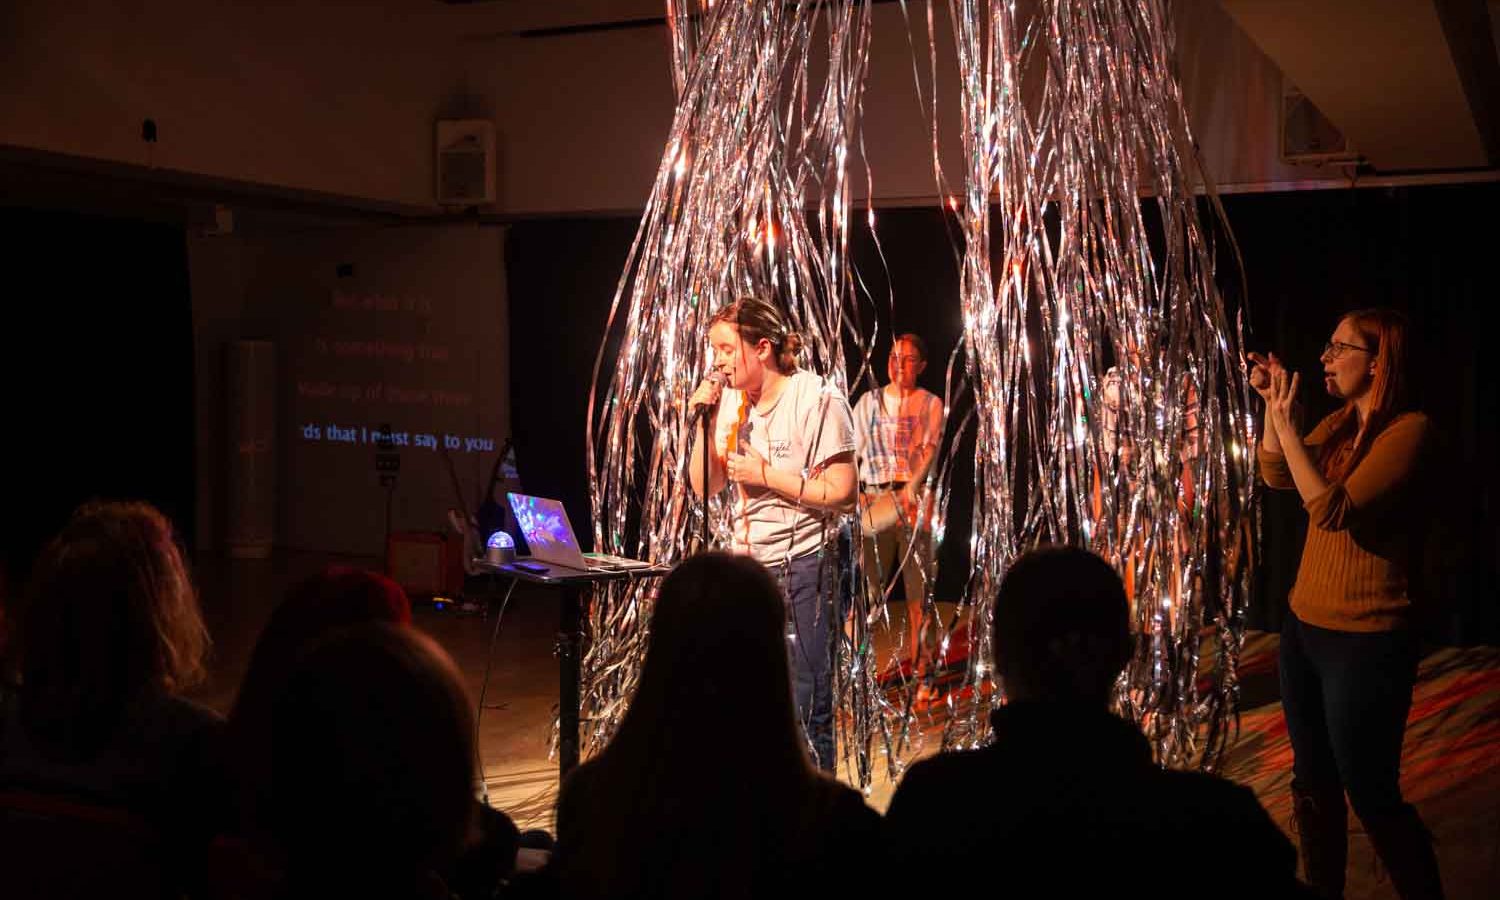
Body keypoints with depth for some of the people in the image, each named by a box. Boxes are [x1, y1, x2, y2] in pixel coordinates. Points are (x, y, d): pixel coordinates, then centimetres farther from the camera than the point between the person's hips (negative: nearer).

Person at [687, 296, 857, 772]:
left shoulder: (817, 400, -12)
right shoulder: (730, 402, 8)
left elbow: (841, 493, -17)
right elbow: (704, 486, 8)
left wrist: (764, 474, -16)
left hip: (806, 567, -6)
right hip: (749, 565, 6)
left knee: (806, 706, -3)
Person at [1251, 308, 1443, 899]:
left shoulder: (1408, 430, -18)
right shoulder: (1340, 422, 7)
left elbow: (1331, 508, -24)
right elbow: (1277, 477, 7)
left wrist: (1284, 422, -22)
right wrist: (1272, 403, -2)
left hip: (1366, 641, -8)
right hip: (1304, 628, 8)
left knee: (1371, 795, 1)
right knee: (1313, 786, 17)